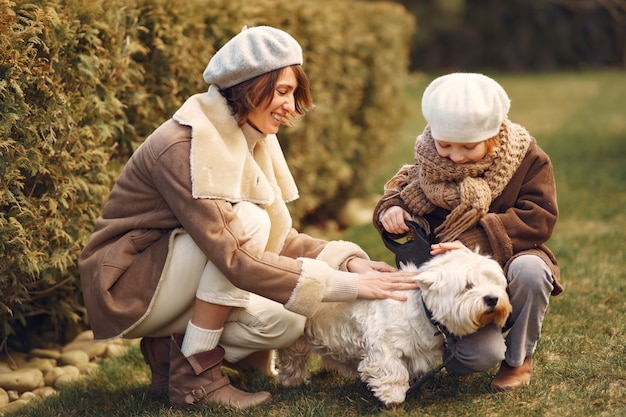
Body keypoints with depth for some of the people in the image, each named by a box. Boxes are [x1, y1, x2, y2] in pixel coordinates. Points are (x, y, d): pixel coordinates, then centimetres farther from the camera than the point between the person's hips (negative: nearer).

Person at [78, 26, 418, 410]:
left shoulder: (248, 140, 2)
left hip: (174, 284, 8)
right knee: (247, 222, -26)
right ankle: (195, 376, -19)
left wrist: (350, 261, -15)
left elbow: (280, 236, 2)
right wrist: (346, 285, -32)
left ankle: (173, 347, 7)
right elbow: (236, 259, -33)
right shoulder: (184, 147, -26)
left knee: (285, 323, -13)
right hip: (126, 286, -8)